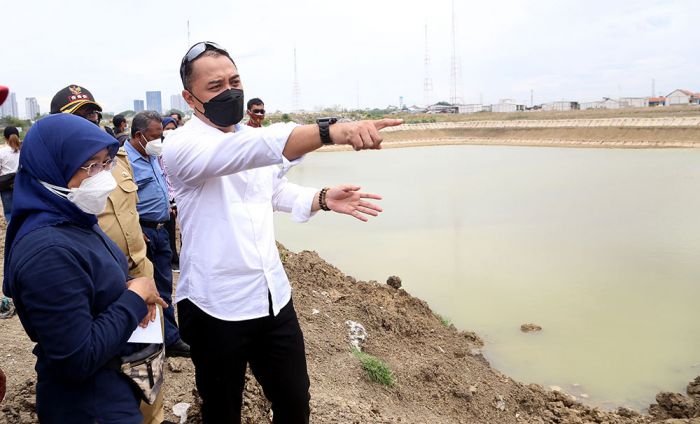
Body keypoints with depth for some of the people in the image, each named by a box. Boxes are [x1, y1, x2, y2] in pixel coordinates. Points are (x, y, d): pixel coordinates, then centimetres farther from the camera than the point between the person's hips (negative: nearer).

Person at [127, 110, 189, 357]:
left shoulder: (152, 157, 13)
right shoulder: (124, 159, -16)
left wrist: (167, 206, 17)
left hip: (160, 230, 9)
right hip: (141, 232, -9)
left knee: (164, 288, 15)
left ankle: (171, 339, 25)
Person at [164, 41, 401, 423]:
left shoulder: (252, 138, 6)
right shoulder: (182, 146, -17)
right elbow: (259, 147, -38)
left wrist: (323, 199, 2)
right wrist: (331, 131, -52)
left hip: (274, 297, 6)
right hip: (216, 308, -5)